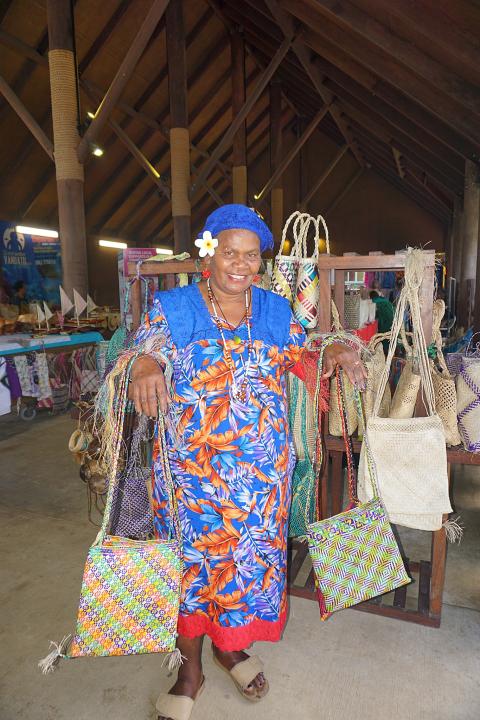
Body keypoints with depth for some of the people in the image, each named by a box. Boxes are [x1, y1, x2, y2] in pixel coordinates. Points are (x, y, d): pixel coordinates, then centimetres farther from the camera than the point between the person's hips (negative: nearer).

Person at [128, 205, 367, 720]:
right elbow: (142, 354, -12)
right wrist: (143, 366, -36)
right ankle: (190, 668, 37)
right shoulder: (172, 307, -4)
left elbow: (303, 360, 9)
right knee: (192, 558, 11)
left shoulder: (276, 310, 6)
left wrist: (334, 353, -12)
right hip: (190, 466, -2)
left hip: (262, 468, 3)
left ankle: (231, 645, 46)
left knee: (251, 555, 16)